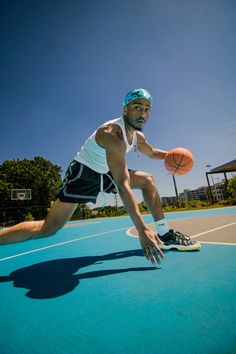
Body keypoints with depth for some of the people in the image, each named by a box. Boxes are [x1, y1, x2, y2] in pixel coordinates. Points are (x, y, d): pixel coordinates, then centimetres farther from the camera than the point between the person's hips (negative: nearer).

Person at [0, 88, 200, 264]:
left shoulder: (137, 136, 1)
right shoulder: (112, 134, -28)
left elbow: (152, 153, 24)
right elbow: (123, 185, -37)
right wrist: (141, 229, -39)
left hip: (104, 174, 8)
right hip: (82, 173, -8)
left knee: (147, 180, 1)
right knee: (49, 228, -16)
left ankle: (164, 234, 6)